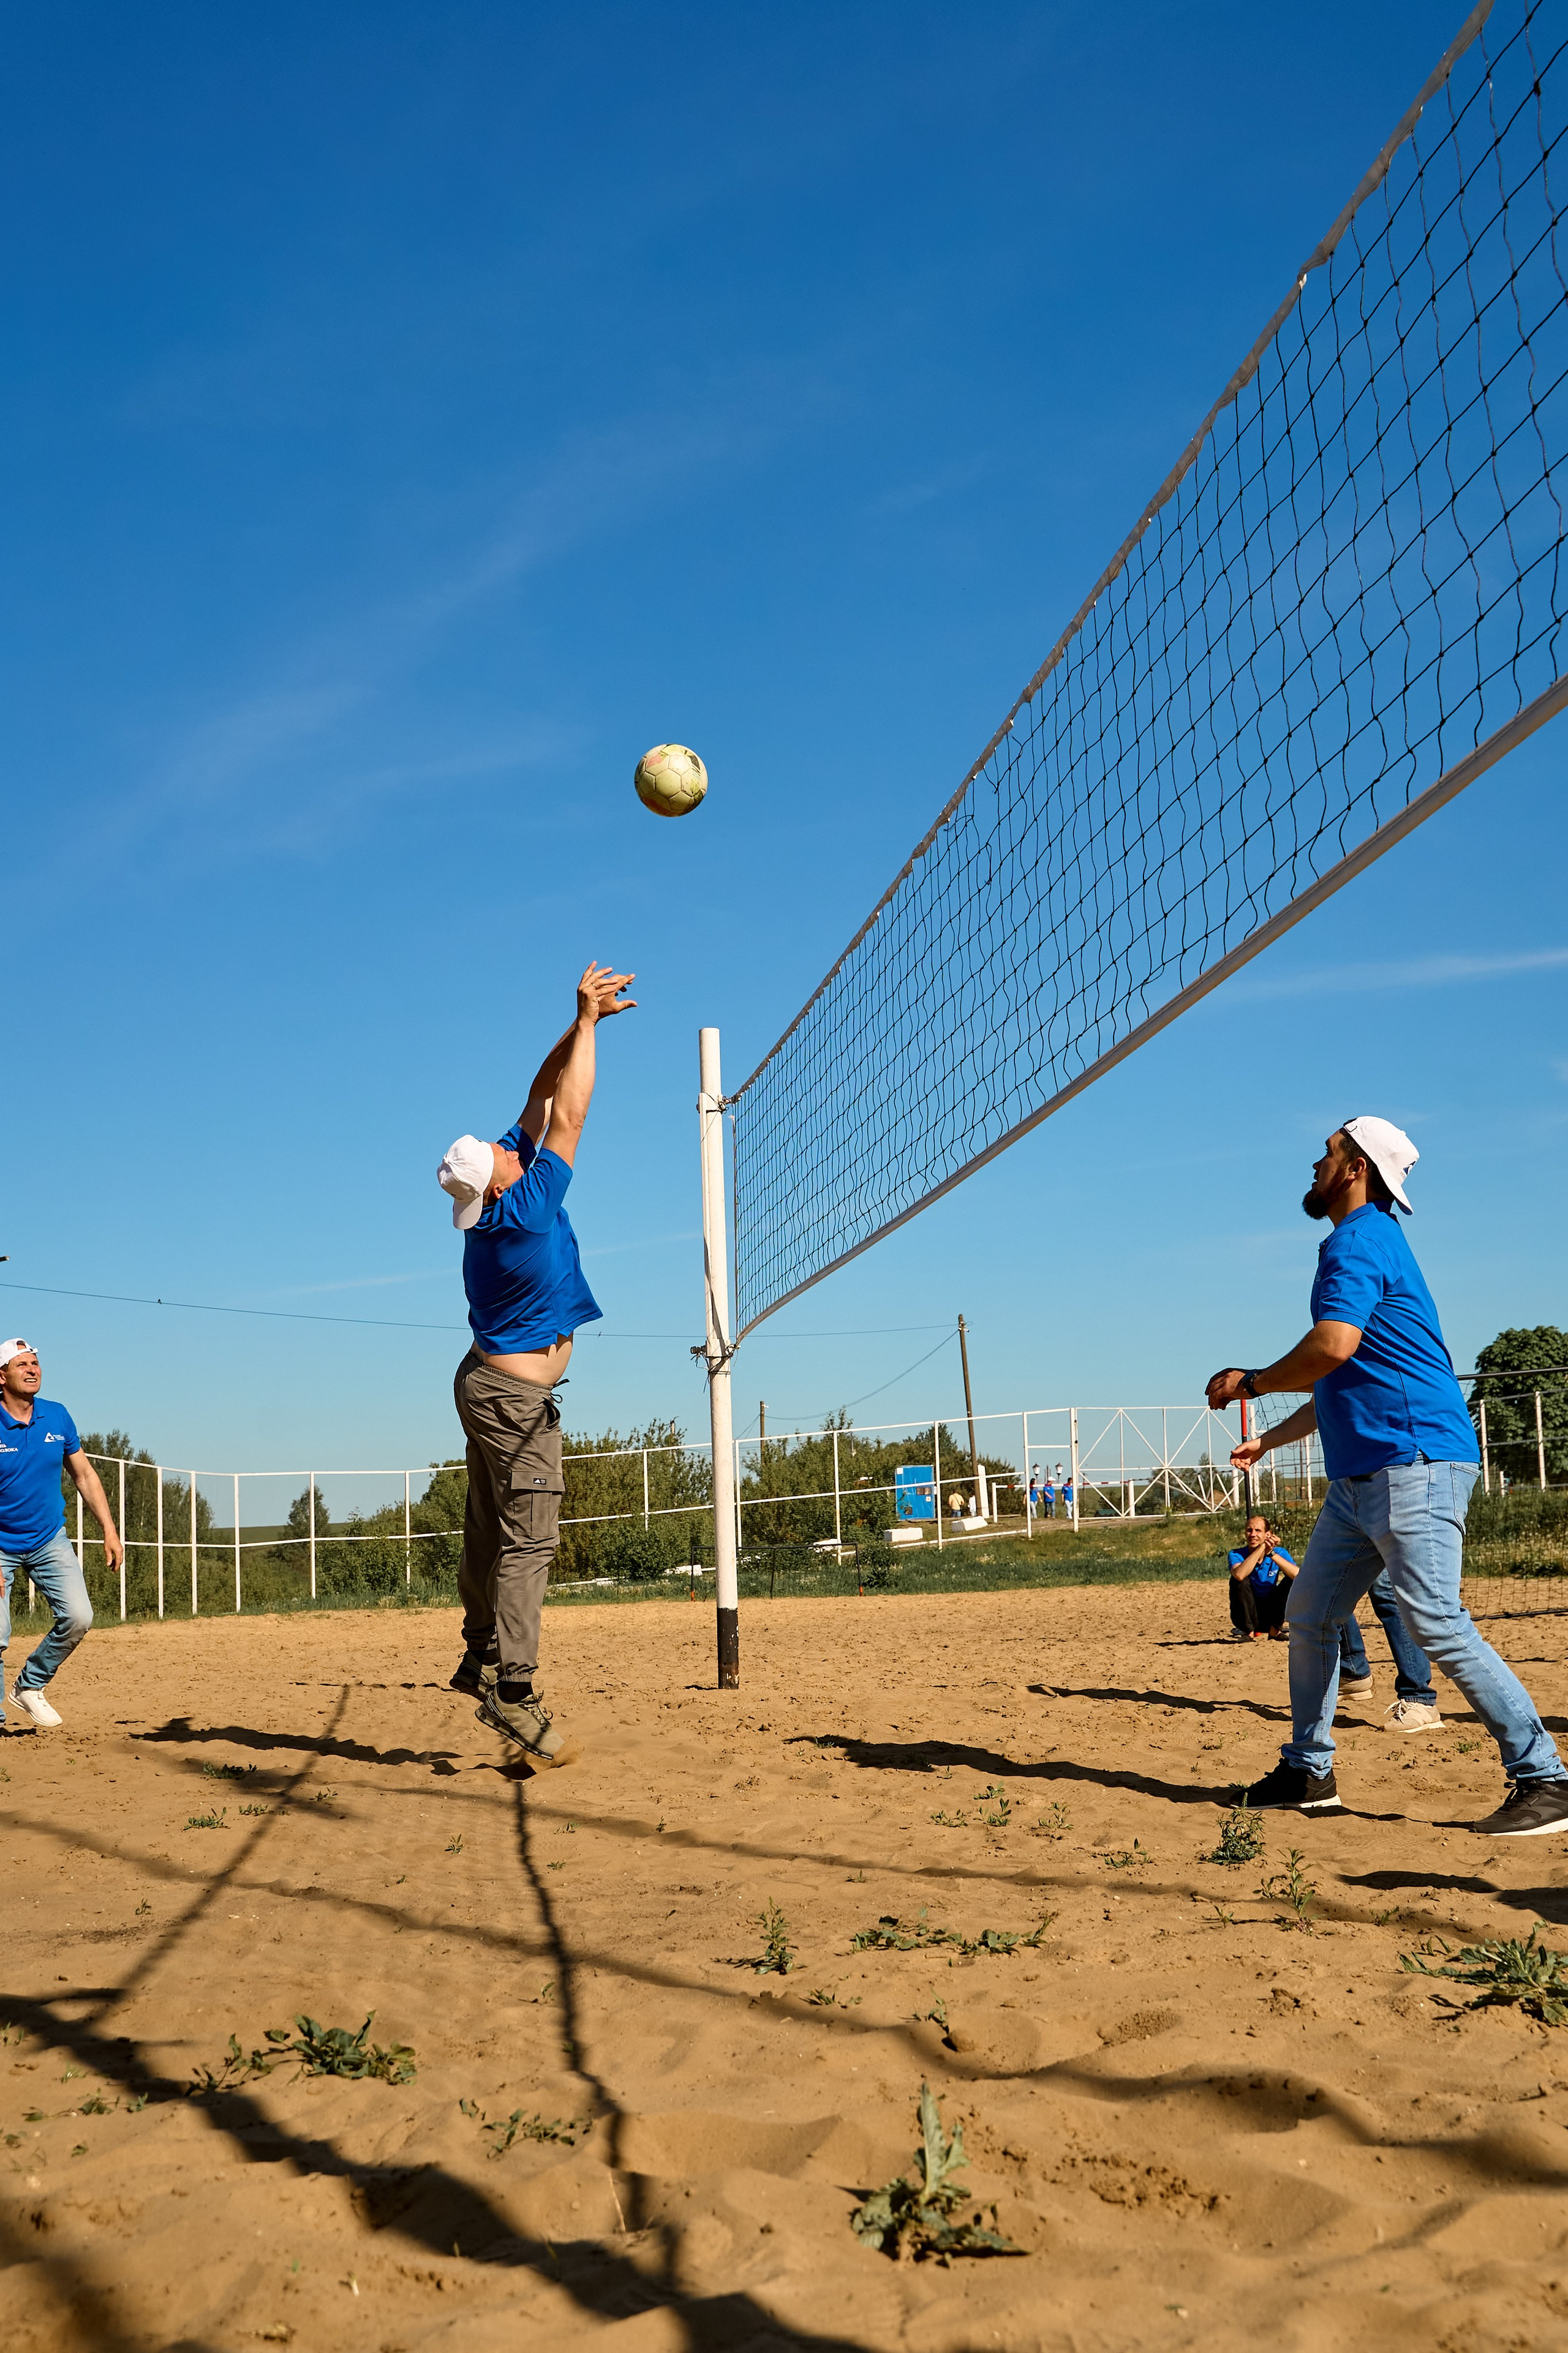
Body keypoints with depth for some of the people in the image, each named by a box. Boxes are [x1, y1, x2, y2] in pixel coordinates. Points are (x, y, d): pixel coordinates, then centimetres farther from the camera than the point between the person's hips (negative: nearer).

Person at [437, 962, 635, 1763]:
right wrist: (587, 1022, -9)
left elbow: (541, 1097, 8)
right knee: (527, 1540, -10)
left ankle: (481, 1659, 21)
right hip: (516, 1395, -9)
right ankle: (513, 1690, -10)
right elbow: (569, 1114, -17)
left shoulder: (492, 1203, 1)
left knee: (491, 1531, 13)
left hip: (488, 1386, 9)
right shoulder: (525, 1208, -21)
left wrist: (580, 1024, 5)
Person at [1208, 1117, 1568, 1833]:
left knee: (1437, 1626, -15)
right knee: (1309, 1614, 13)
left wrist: (1251, 1382, -9)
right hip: (1359, 1478, 11)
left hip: (1412, 1461, -11)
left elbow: (1333, 1347, -25)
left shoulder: (1357, 1241, -9)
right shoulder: (1366, 1245, 23)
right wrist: (1268, 1440, 33)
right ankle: (1308, 1773, 22)